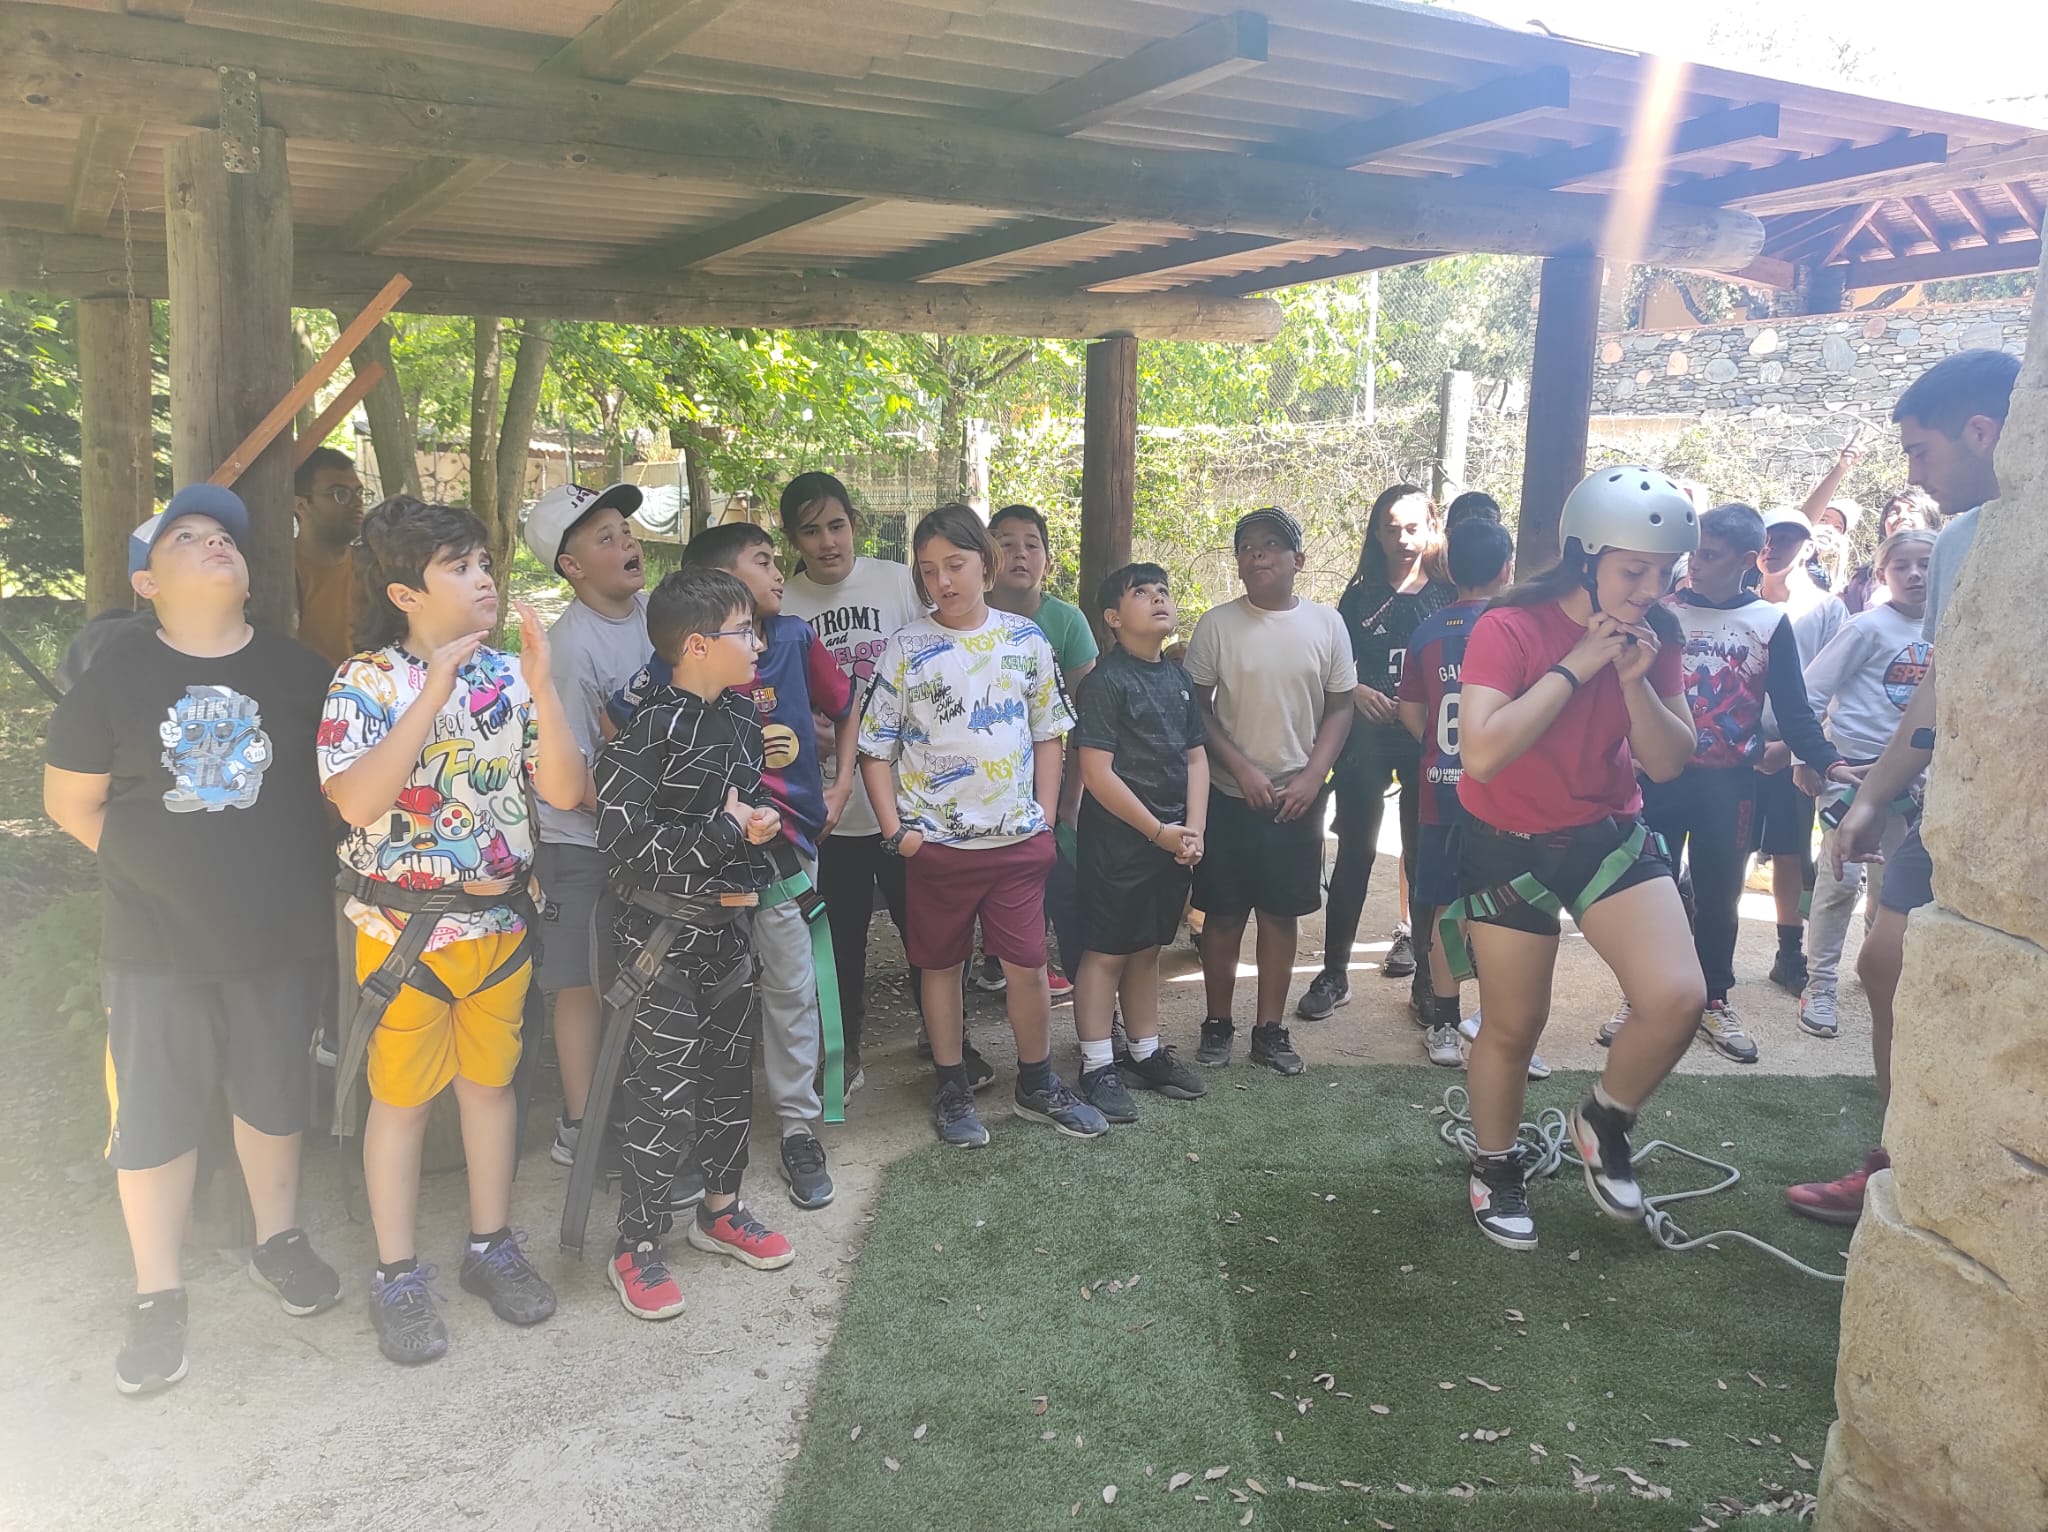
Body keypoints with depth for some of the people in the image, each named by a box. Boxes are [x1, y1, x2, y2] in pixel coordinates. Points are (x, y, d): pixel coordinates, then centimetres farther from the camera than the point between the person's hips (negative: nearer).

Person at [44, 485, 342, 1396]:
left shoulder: (298, 673, -3)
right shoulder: (117, 675, -6)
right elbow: (71, 802, 2)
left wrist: (287, 866, 1)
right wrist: (156, 865, -3)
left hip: (280, 936, 1)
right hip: (157, 942, -1)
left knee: (273, 1095, 16)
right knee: (152, 1115, 7)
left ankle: (277, 1240, 38)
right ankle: (158, 1295, 24)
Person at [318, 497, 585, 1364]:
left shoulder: (508, 675, 0)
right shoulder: (368, 680, -11)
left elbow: (565, 791, -8)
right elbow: (356, 801, -26)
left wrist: (541, 682, -18)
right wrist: (436, 690, -27)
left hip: (499, 918, 4)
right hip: (404, 926, -4)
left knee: (491, 1081, 15)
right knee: (402, 1096, 9)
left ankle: (492, 1246, 31)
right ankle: (398, 1276, 23)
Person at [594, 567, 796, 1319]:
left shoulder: (742, 713, 6)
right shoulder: (649, 729, -18)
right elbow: (623, 841, -22)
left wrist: (749, 882, 5)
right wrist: (726, 834, -22)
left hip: (730, 927, 8)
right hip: (666, 937, -7)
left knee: (730, 1073, 17)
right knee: (664, 1093, -1)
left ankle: (720, 1210, 35)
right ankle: (637, 1250, 14)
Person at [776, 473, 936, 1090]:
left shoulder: (898, 582, -1)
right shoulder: (779, 607, 0)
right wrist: (826, 743, -13)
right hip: (828, 802, 1)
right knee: (841, 935, 13)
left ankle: (948, 1041, 26)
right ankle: (844, 1054, 29)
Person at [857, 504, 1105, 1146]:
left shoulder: (1026, 640, 2)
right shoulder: (905, 648, -4)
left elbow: (1048, 733, 10)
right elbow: (875, 748, -2)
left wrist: (1045, 818, 3)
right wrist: (895, 829, -9)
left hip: (1019, 839, 1)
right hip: (936, 842, -1)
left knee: (1027, 966, 7)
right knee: (941, 965, 11)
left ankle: (1038, 1085, 27)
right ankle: (951, 1091, 27)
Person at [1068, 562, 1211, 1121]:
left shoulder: (1178, 678, 11)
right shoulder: (1106, 681, -12)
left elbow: (1196, 757, 12)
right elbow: (1097, 772, -17)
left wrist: (1193, 829, -2)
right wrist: (1158, 831, -14)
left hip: (1172, 840, 7)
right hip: (1116, 839, -7)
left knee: (1147, 948, 17)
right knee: (1105, 951, 1)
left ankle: (1146, 1053, 29)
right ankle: (1098, 1068, 10)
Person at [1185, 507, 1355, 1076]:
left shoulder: (1326, 624, 2)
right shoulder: (1217, 624, -3)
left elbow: (1339, 707, 4)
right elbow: (1197, 708, -3)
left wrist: (1312, 776, -7)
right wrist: (1242, 768, -12)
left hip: (1297, 798, 2)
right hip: (1229, 795, -1)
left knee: (1280, 913, 9)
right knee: (1223, 915, 5)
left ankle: (1270, 1029, 21)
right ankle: (1217, 1024, 20)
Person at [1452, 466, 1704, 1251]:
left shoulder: (1654, 636, -3)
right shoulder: (1509, 629, -19)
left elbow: (1669, 764, -2)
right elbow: (1481, 753, -31)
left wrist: (1636, 680, -19)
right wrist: (1575, 667, -28)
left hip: (1610, 835, 4)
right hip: (1510, 847, -4)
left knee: (1678, 997, -13)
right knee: (1514, 1024, 5)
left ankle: (1603, 1123, 16)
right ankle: (1496, 1169, 30)